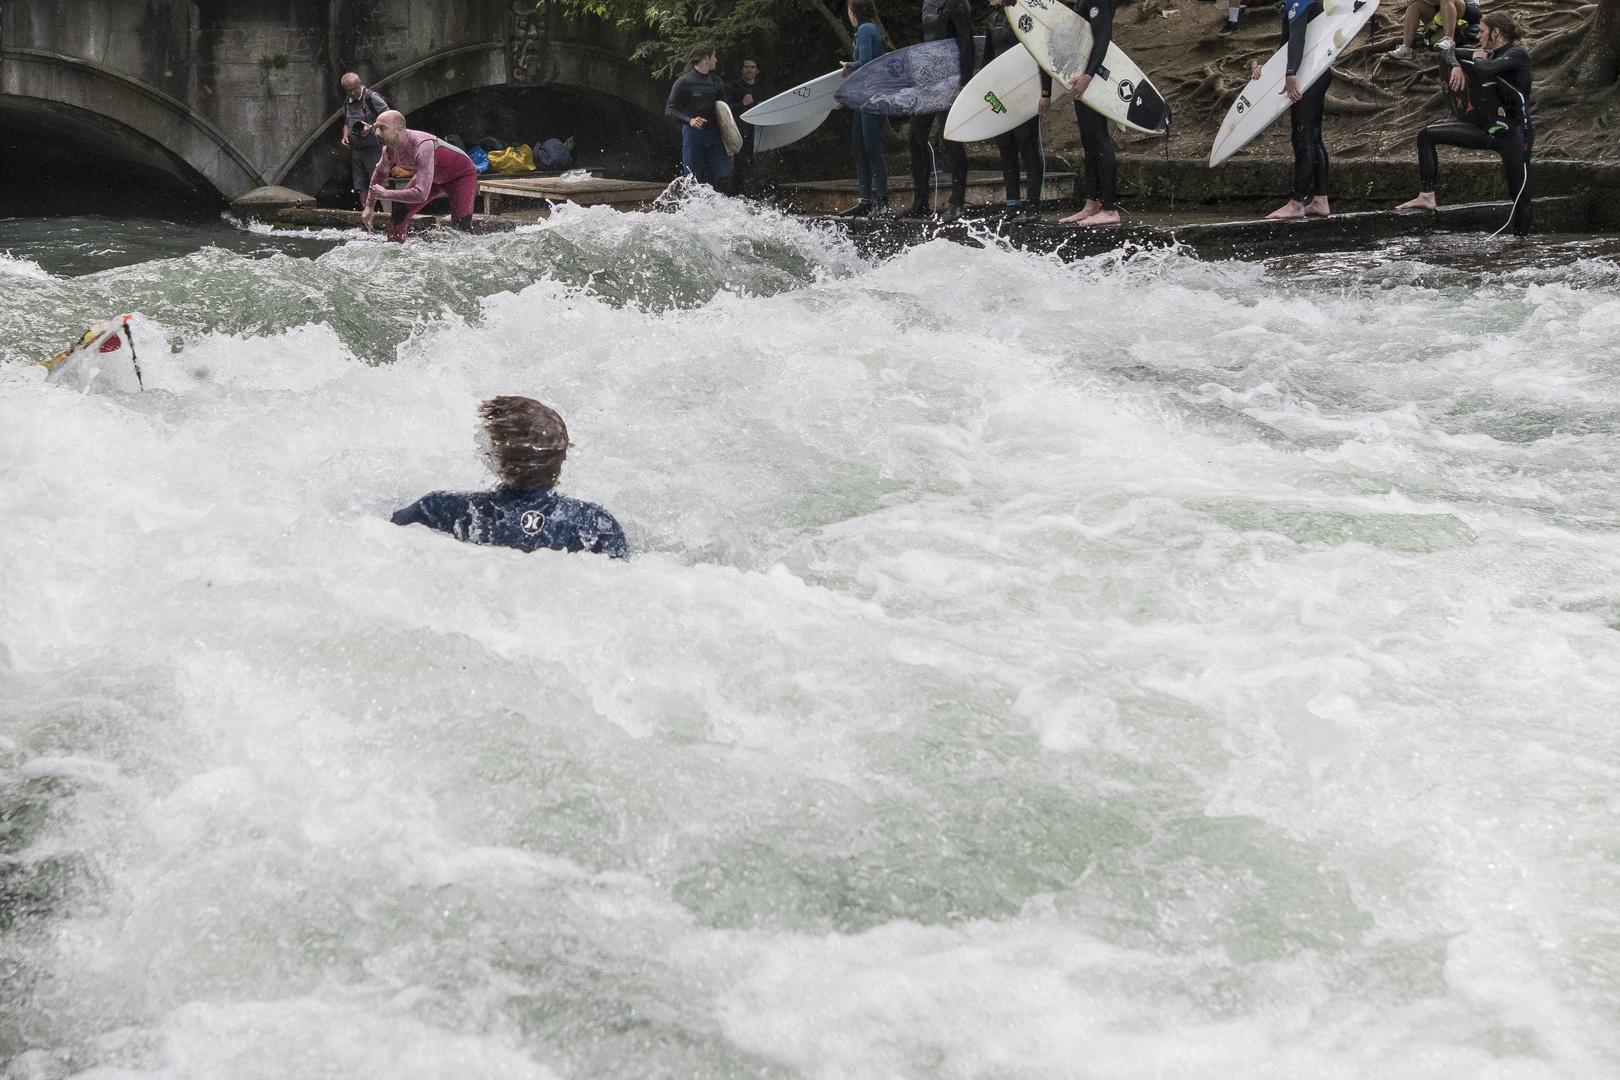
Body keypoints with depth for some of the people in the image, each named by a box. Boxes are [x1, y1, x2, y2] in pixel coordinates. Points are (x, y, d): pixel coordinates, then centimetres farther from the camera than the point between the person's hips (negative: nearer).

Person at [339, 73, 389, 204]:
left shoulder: (372, 97, -10)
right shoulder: (347, 102, 13)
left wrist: (371, 128, -24)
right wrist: (345, 136, 7)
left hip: (374, 148, -8)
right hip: (356, 149, 8)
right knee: (360, 187, 9)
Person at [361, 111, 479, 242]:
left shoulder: (422, 147, -42)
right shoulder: (389, 148, -17)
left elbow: (421, 194, -46)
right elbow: (380, 174, 8)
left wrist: (385, 194, -36)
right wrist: (369, 206, 8)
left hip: (462, 176, -7)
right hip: (433, 177, 7)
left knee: (462, 227, -23)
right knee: (399, 215, 0)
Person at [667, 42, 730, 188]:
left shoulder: (717, 82, 16)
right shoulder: (684, 82, -3)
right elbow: (669, 110, -7)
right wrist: (689, 120, -24)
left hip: (714, 135, 5)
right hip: (693, 135, -5)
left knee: (721, 176, -4)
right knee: (695, 181, -3)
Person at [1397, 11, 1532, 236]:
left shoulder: (1518, 55, -12)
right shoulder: (1490, 54, 11)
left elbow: (1488, 69, -32)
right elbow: (1449, 53, 19)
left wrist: (1476, 60, -10)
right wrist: (1457, 67, -3)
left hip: (1514, 133, -8)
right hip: (1490, 127, 8)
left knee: (1519, 194, -5)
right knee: (1427, 136, 3)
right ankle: (1427, 196, -3)